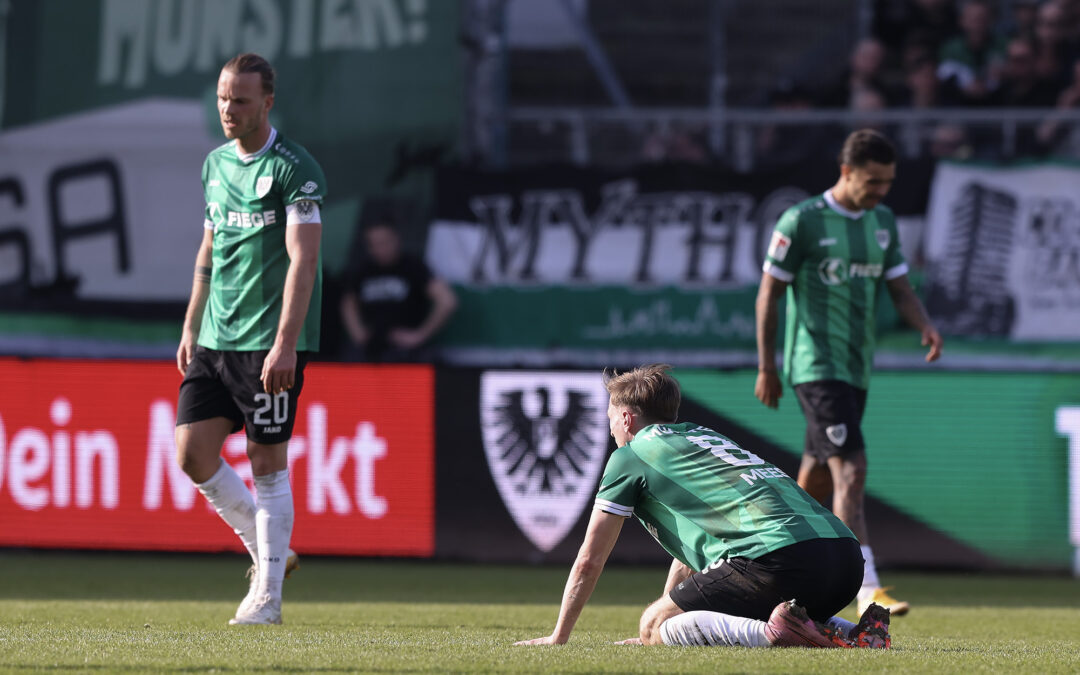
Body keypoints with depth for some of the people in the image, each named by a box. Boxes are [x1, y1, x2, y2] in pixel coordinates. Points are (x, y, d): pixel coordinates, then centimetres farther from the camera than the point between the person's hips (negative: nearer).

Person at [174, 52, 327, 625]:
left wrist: (285, 345, -24)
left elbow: (302, 260, -17)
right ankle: (267, 550, 18)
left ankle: (267, 594, 5)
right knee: (192, 452, 0)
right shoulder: (216, 164, 13)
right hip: (215, 340, 7)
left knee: (267, 463, -2)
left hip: (270, 344, -7)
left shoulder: (295, 169, -11)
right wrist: (190, 330, 18)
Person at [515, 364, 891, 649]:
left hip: (775, 558, -8)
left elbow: (589, 561, 19)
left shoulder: (630, 456, 14)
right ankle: (851, 634, 5)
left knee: (654, 625, 1)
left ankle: (772, 632, -23)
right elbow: (688, 557, 46)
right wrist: (656, 635, 52)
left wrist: (558, 637, 30)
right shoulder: (703, 436, 36)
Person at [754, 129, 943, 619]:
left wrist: (926, 325, -7)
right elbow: (769, 293, -3)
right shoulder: (801, 221, -8)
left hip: (857, 370, 7)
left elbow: (899, 289, 14)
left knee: (819, 478, 13)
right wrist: (766, 367, -4)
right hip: (816, 367, -7)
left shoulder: (883, 222, 12)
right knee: (851, 471, -19)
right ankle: (867, 590, -25)